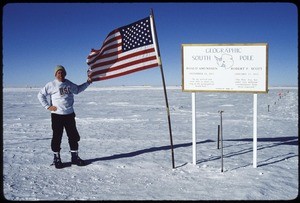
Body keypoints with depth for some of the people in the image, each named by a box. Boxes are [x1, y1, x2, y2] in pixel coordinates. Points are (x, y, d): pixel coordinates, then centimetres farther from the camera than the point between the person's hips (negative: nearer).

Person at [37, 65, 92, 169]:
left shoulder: (69, 84, 10)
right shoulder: (51, 85, -4)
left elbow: (77, 89, 28)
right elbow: (40, 95, 0)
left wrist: (88, 82, 21)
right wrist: (48, 106, -6)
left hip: (69, 115, 4)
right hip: (57, 115, -4)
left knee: (74, 136, 7)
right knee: (57, 137, 2)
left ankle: (75, 157, 20)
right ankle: (57, 158, 16)